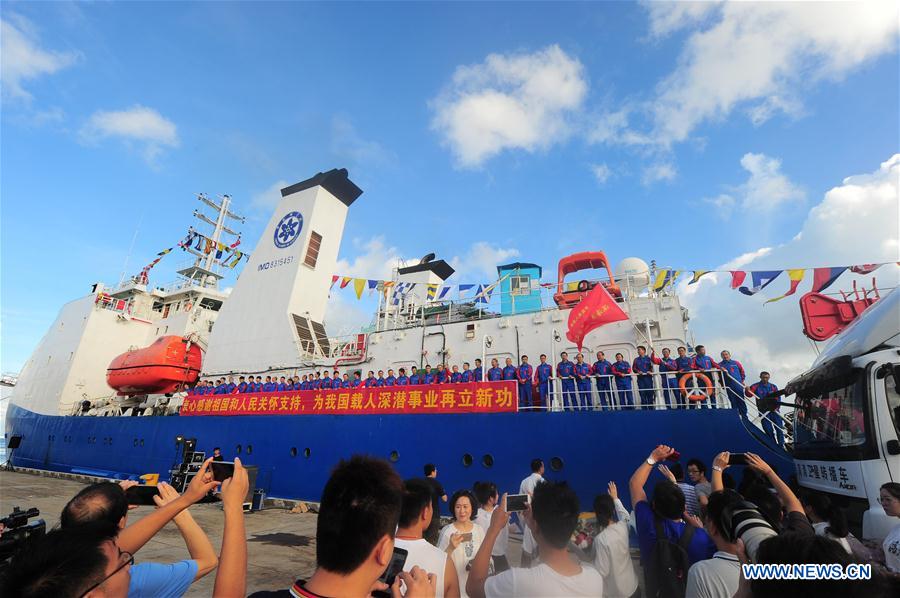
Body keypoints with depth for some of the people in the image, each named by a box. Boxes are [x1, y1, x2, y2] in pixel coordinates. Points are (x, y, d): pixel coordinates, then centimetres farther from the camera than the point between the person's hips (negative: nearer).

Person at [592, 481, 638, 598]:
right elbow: (625, 514, 11)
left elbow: (602, 572, -23)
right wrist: (615, 498, 24)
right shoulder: (623, 526, -15)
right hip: (632, 584, 5)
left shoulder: (601, 539, -31)